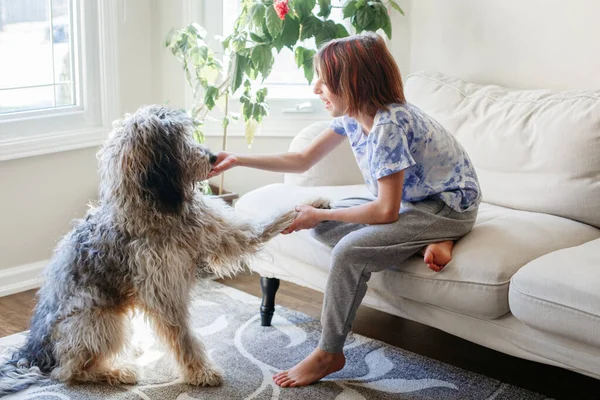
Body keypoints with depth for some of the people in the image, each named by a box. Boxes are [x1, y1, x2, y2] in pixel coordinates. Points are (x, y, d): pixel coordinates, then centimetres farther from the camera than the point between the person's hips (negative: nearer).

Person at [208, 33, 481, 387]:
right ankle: (427, 241, -5)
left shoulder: (390, 125, -29)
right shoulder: (352, 115, -2)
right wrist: (237, 160, 2)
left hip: (450, 208, -9)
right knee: (323, 225, 0)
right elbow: (303, 160, 8)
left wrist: (319, 215, -17)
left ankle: (330, 354, -7)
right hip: (410, 201, 9)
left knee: (349, 251, -26)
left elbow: (386, 210, -27)